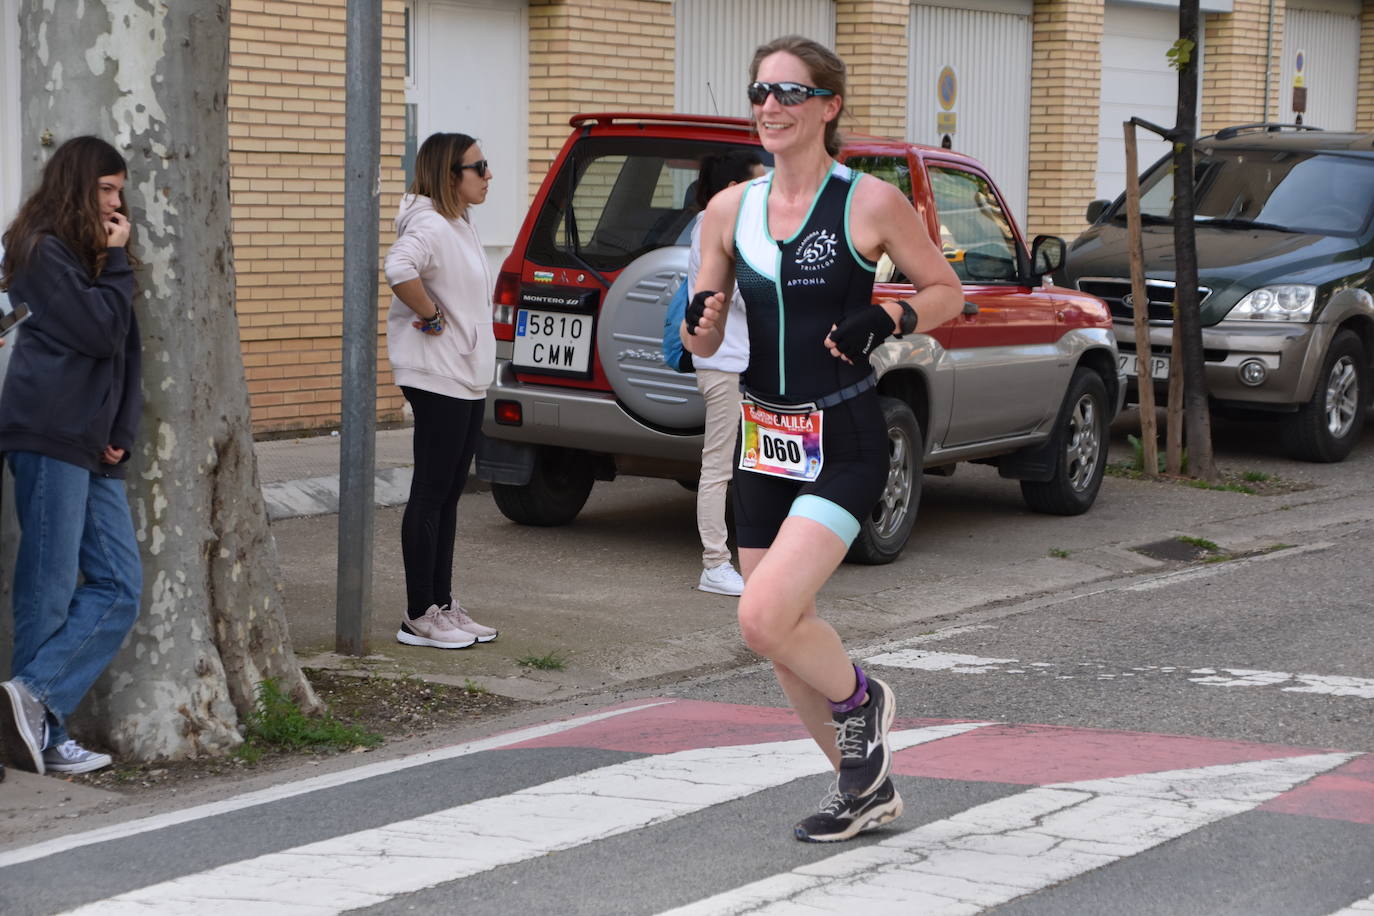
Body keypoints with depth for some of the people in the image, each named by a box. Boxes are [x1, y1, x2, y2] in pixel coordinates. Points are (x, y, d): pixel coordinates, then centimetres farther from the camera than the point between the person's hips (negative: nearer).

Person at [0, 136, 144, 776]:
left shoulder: (92, 257, 22)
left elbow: (126, 350, 18)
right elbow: (100, 331, -14)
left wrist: (121, 432, 6)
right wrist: (117, 261, -2)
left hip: (94, 445, 9)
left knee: (120, 586, -1)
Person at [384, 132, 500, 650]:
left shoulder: (460, 227, 15)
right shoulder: (430, 227, -16)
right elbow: (399, 270, -35)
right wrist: (430, 316, -22)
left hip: (468, 380, 10)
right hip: (438, 379, -10)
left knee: (449, 494, 13)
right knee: (431, 493, -5)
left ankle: (443, 605, 20)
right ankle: (419, 616, -1)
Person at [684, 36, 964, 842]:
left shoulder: (871, 203, -7)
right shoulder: (730, 210, 6)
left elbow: (947, 291, 3)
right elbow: (706, 342, 11)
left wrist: (886, 321, -15)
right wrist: (700, 325, -12)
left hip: (844, 443, -6)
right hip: (765, 441, 6)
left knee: (765, 617, -20)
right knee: (782, 637, 10)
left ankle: (861, 700, 12)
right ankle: (867, 786, 31)